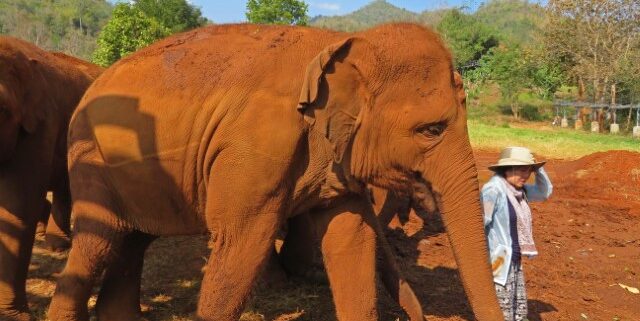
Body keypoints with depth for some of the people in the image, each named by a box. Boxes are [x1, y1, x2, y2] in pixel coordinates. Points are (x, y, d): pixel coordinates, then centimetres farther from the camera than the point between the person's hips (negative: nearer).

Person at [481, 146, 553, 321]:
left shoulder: (518, 189, 7)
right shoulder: (493, 188, -19)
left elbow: (544, 192, 21)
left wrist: (537, 168, 6)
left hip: (514, 262, 9)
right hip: (498, 264, -9)